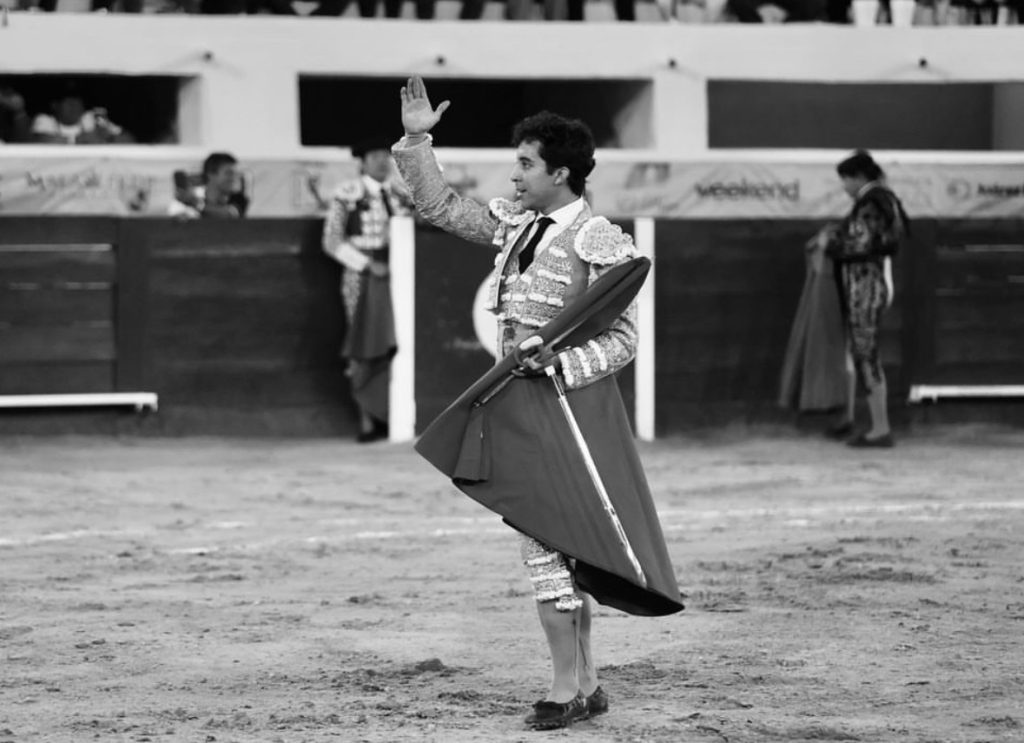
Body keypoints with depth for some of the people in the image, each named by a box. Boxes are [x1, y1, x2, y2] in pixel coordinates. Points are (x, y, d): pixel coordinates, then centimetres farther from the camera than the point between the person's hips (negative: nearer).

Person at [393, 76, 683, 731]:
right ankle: (586, 683, 22)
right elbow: (441, 208, 19)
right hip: (516, 401, 8)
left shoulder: (601, 245, -12)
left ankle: (566, 688, 0)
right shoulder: (517, 226, 10)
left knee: (550, 541, -8)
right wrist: (417, 142, 11)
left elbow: (622, 339, -11)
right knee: (553, 544, 13)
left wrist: (562, 359, -24)